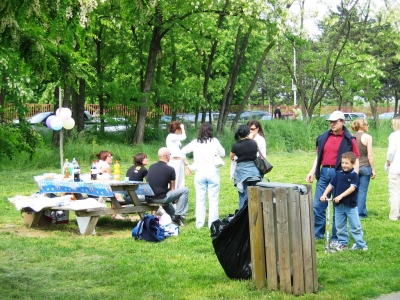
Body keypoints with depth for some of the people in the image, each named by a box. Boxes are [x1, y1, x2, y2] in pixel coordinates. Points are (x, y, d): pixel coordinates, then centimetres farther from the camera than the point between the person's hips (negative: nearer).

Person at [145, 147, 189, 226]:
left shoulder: (151, 167, 11)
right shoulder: (170, 169, -7)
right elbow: (172, 188, 3)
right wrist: (175, 198, 26)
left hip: (148, 199, 7)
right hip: (160, 198, -7)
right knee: (185, 190, 2)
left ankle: (173, 216, 34)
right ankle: (178, 216, 4)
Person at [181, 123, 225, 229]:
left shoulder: (195, 143, 1)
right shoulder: (214, 141, -4)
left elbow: (182, 151, 8)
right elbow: (222, 154, 6)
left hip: (200, 173, 2)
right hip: (213, 173, -2)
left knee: (200, 198, 8)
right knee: (213, 199, 3)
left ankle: (199, 223, 9)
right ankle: (213, 223, 3)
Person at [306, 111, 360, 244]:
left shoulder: (349, 140, -2)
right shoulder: (323, 137, 10)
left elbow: (355, 160, -3)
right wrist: (312, 172, 7)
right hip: (324, 173, 4)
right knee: (317, 205, 5)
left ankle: (336, 237, 12)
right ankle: (317, 233, 17)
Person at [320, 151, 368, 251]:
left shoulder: (354, 176, -9)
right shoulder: (338, 174, 4)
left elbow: (352, 188, -20)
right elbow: (331, 185, 3)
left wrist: (341, 196, -30)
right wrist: (324, 194, -13)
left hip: (351, 205, -4)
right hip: (338, 205, 4)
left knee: (355, 226, 1)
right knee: (340, 226, 11)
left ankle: (361, 244, 9)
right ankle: (343, 243, 22)